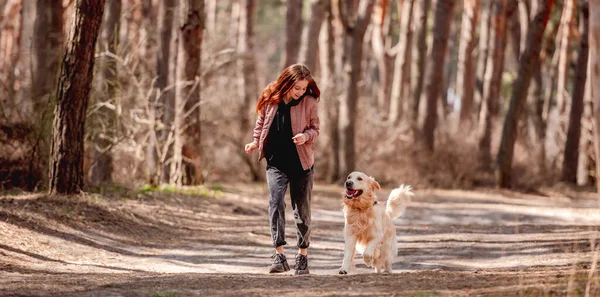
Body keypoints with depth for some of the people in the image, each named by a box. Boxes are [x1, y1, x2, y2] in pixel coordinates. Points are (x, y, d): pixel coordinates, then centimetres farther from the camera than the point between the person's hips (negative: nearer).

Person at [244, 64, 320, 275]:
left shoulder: (309, 102, -5)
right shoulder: (270, 99, -2)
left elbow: (315, 129, 3)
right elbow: (261, 123, 13)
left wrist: (306, 136, -18)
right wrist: (255, 143, 1)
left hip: (301, 162, 0)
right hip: (276, 163, 0)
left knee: (302, 209, 7)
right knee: (275, 203, -16)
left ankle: (303, 256, 18)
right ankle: (279, 256, -19)